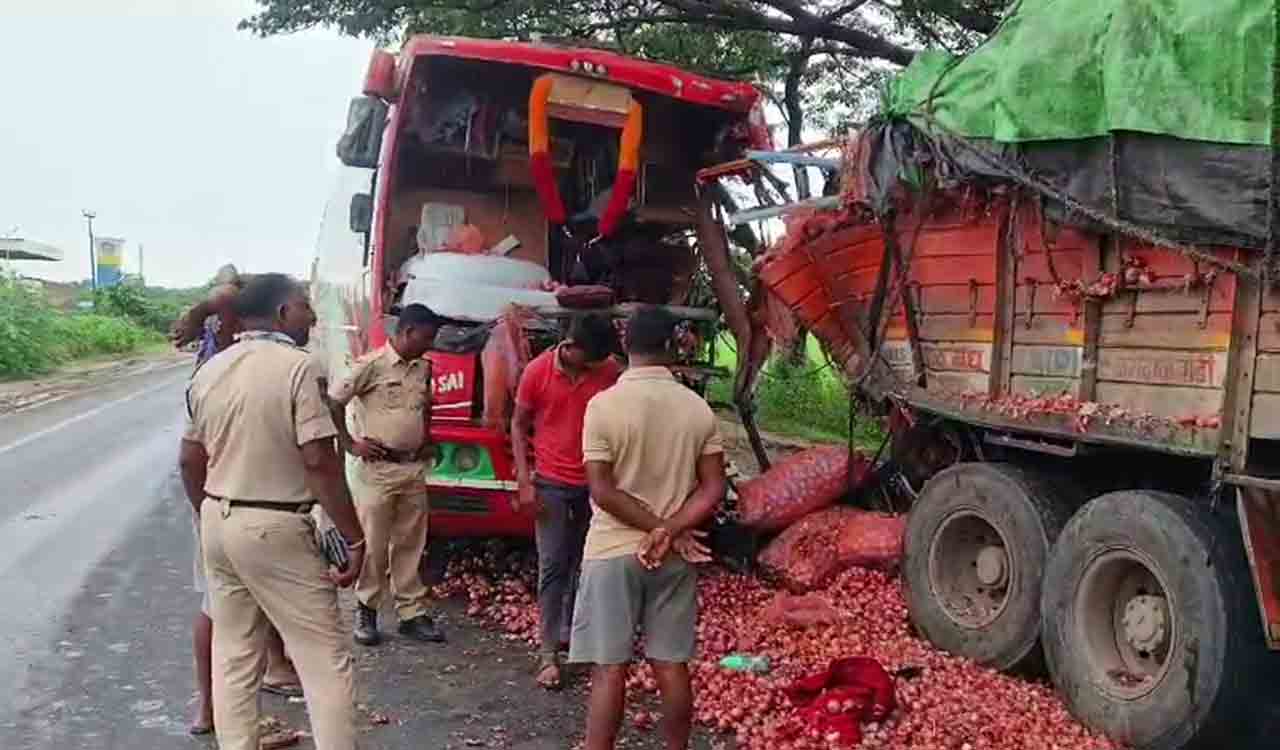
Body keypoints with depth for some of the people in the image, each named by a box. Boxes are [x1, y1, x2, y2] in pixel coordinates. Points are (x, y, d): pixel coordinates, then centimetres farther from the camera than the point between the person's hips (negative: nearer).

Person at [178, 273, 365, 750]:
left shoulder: (210, 371, 7)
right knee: (325, 658, 2)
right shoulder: (296, 366, -15)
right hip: (275, 528, -7)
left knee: (233, 656, 17)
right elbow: (319, 461, -20)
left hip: (218, 522, 7)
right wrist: (354, 538, -14)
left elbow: (190, 461, 13)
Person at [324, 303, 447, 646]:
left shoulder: (424, 368, 10)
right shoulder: (372, 364, -10)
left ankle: (412, 613, 17)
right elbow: (333, 402, -8)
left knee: (410, 544, 10)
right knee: (373, 545, 0)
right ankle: (365, 612, 15)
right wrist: (350, 444, -8)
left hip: (414, 468, 6)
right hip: (378, 468, -6)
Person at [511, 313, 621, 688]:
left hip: (596, 483, 2)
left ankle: (571, 631, 28)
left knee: (586, 564, 12)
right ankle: (549, 652, 4)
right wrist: (524, 481, -6)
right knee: (553, 566, -1)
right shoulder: (538, 371, -10)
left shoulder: (611, 372, -6)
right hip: (552, 484, -2)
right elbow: (519, 424, -1)